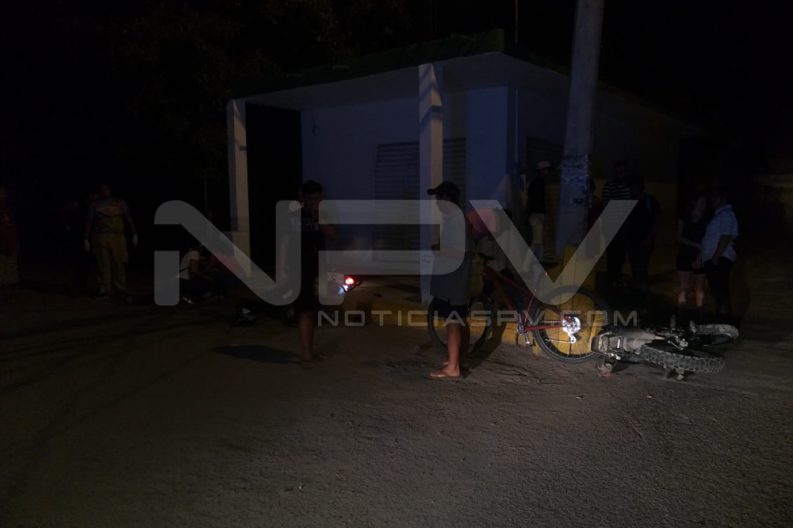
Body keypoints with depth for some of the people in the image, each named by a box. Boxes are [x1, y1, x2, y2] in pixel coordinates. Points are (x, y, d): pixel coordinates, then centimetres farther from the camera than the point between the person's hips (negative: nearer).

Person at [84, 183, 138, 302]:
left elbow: (128, 219, 0)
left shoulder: (120, 203, 6)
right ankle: (106, 290, 6)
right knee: (103, 264, 1)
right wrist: (86, 239, 1)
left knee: (118, 264, -4)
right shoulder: (96, 204, 8)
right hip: (99, 237, 1)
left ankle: (121, 291, -1)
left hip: (117, 238, -1)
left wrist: (134, 234, -10)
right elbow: (89, 222, 7)